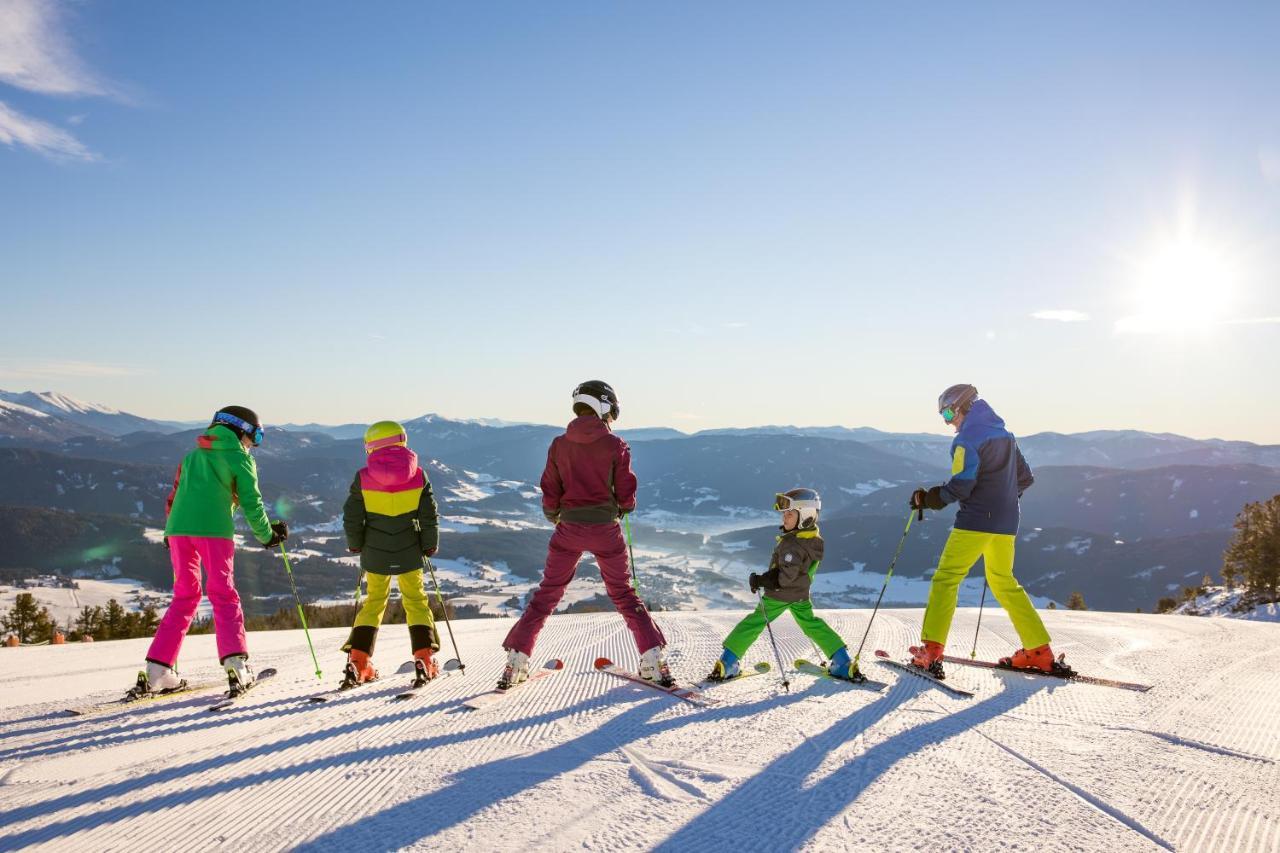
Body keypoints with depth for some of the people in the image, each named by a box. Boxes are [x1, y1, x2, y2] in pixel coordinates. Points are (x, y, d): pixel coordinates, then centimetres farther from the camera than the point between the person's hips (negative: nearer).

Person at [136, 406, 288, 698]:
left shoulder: (191, 456, 25)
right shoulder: (239, 458, 8)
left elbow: (173, 499, 25)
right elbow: (251, 503, 4)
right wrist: (268, 535, 15)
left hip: (177, 528, 5)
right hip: (213, 529, -5)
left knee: (184, 596, 13)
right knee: (223, 594, 1)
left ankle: (156, 672, 8)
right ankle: (236, 665, -11)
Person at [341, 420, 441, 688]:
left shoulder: (363, 477, -7)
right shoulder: (418, 476, -6)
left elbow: (351, 518, -4)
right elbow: (429, 516, -4)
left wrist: (355, 545, 13)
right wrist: (430, 545, 10)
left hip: (375, 553, 0)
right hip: (409, 552, 0)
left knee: (374, 601, 17)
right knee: (416, 600, 14)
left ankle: (357, 663, 12)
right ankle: (424, 661, 5)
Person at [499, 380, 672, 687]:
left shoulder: (559, 444, 0)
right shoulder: (615, 445, -6)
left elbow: (550, 494, 3)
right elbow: (627, 495, -4)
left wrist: (553, 516, 23)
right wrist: (623, 507, 18)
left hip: (569, 528, 1)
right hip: (606, 529, -1)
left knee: (547, 594, 12)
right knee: (624, 594, 12)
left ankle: (516, 661, 9)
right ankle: (654, 658, 8)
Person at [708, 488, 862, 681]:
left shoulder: (792, 544, -30)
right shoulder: (815, 539, -3)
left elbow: (784, 576, -34)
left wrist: (760, 581, -22)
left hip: (779, 595, -7)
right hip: (801, 595, 7)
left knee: (753, 624, 3)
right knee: (811, 624, 22)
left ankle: (727, 663, 6)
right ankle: (843, 662, 19)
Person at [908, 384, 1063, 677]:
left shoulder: (967, 439, -10)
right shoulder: (1006, 436, 15)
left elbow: (960, 486, -17)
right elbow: (1025, 478, 18)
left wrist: (926, 499, -6)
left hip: (975, 521, -8)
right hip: (1006, 523, 8)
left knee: (946, 579, -4)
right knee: (1003, 582, 19)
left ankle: (931, 651, -10)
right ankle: (1039, 651, 17)